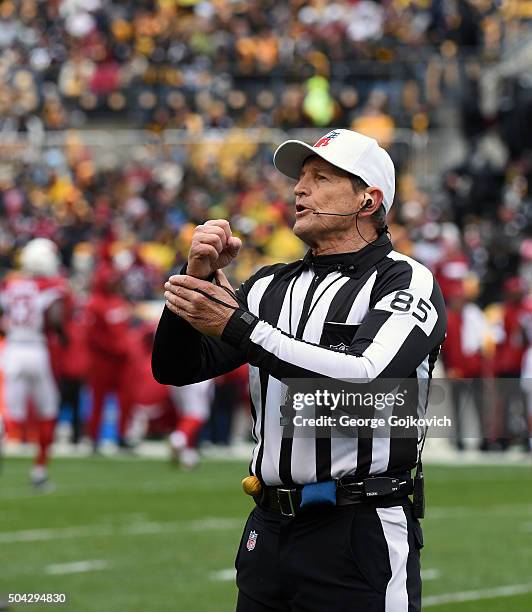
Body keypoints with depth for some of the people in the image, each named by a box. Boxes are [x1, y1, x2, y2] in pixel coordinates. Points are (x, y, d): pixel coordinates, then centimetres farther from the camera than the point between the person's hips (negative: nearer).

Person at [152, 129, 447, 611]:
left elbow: (366, 381, -22)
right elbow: (176, 368, 11)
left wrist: (241, 328, -22)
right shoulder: (271, 285, 15)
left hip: (362, 536, -6)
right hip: (268, 530, 6)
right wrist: (198, 278, -7)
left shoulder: (406, 282, -4)